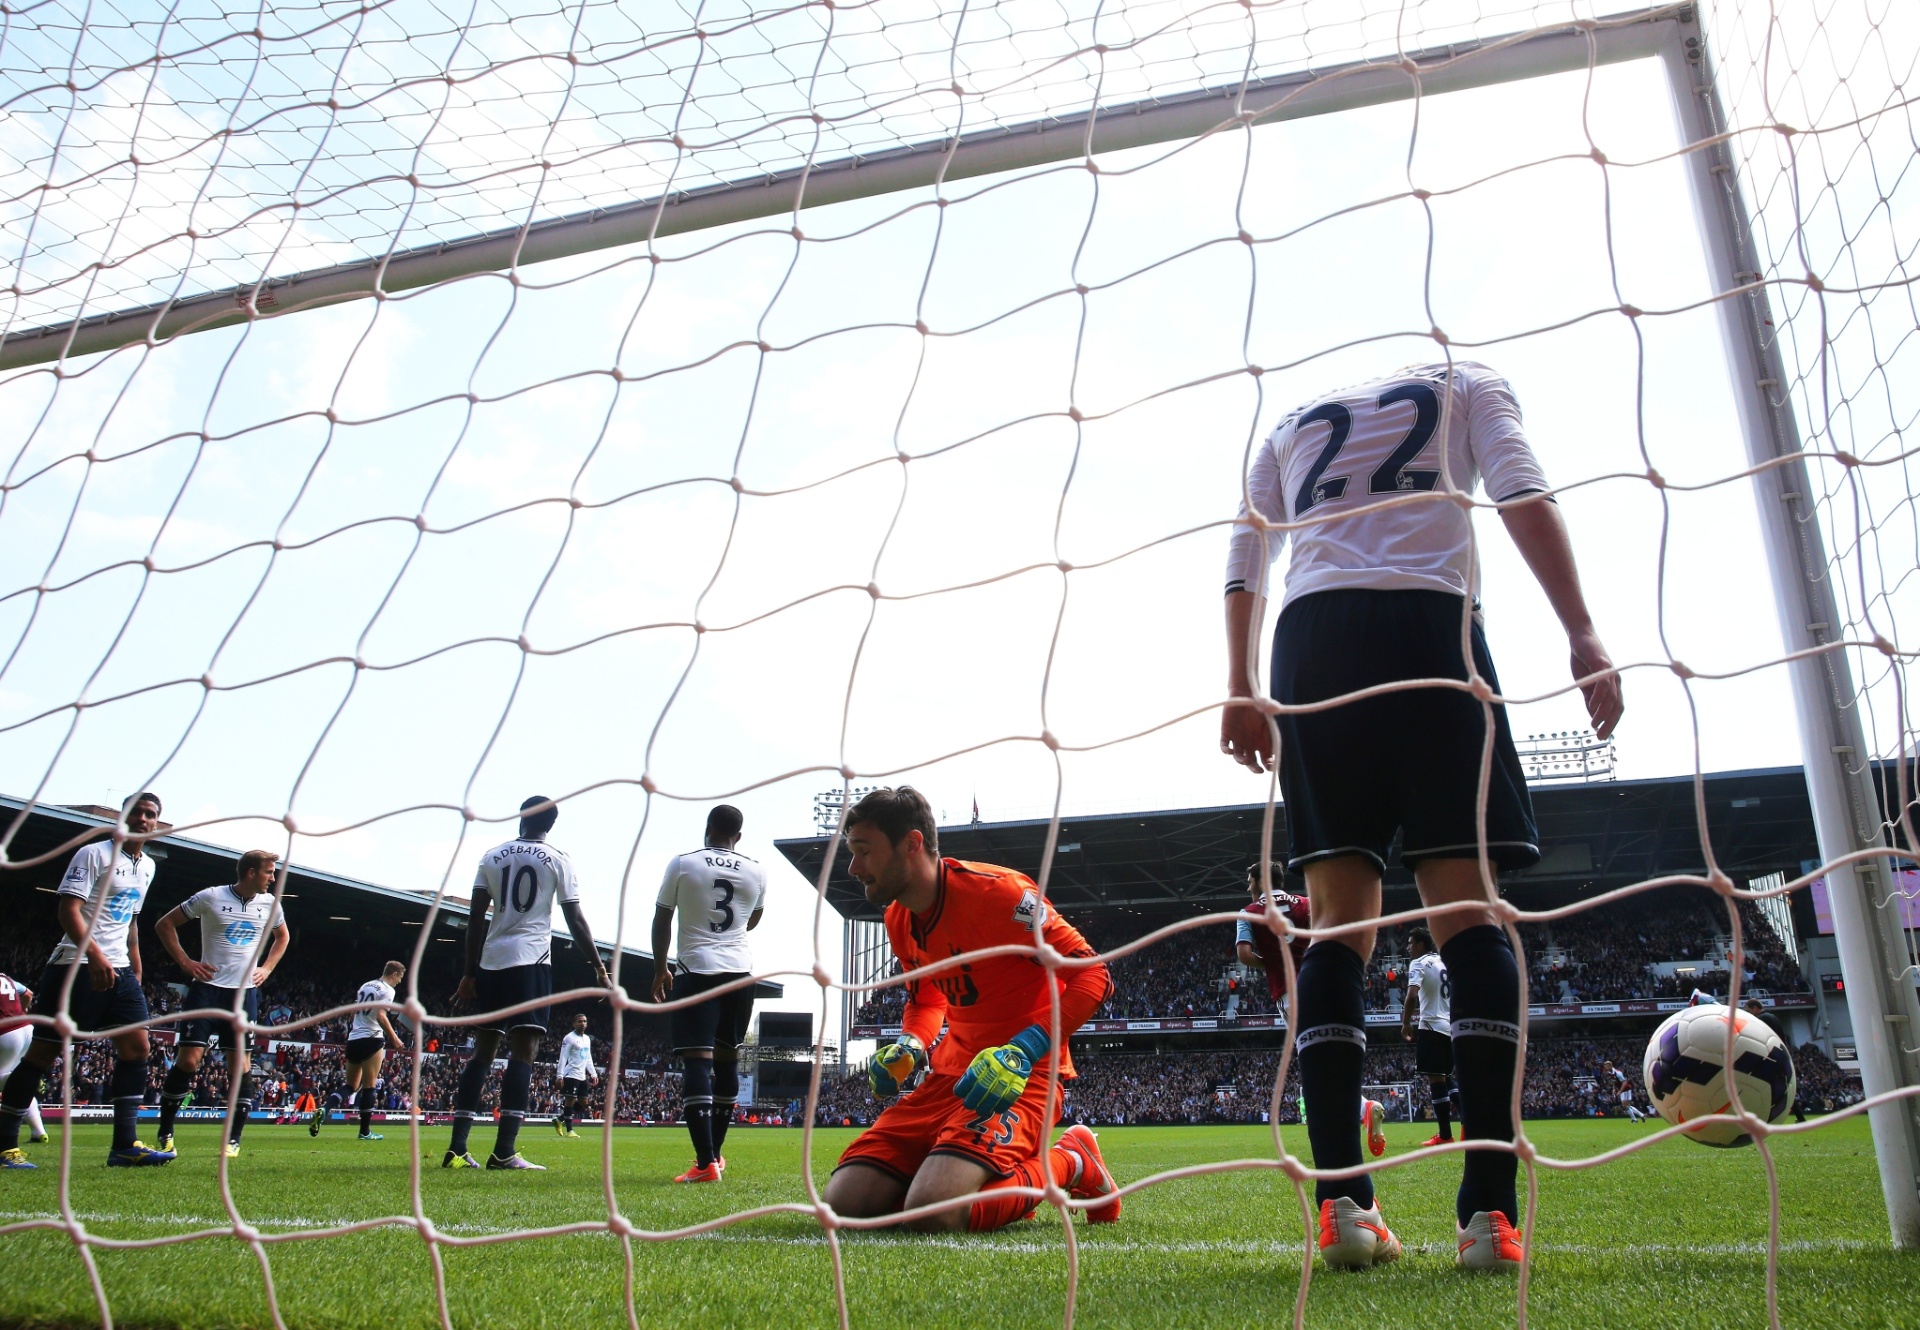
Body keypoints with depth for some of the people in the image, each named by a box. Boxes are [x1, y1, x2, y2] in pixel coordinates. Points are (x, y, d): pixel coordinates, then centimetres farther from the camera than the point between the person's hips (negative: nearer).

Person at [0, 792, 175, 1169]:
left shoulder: (147, 866, 16)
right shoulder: (93, 854, -7)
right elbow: (68, 909, -17)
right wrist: (94, 955, -29)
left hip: (119, 971, 7)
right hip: (76, 967, -7)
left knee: (137, 1046, -3)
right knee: (43, 1051, -1)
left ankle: (125, 1145, -3)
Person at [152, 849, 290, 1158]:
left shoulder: (269, 904, 6)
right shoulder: (210, 898, -7)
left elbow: (282, 937, 25)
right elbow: (165, 924, 2)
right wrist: (185, 962, -6)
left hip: (245, 992, 3)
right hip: (208, 987, -3)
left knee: (240, 1061, -2)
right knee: (188, 1059, -8)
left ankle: (234, 1139, 5)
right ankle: (165, 1133, 9)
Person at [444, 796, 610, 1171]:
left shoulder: (491, 857, 12)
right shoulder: (558, 859, 3)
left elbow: (475, 919, 8)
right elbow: (575, 920, -1)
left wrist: (470, 974, 12)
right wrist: (599, 969, 4)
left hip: (491, 961, 4)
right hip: (531, 961, -4)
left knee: (482, 1050, 11)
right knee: (523, 1052, -7)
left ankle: (457, 1149, 8)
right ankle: (504, 1152, -15)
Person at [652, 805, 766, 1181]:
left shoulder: (682, 863, -2)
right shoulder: (756, 872, 6)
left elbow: (662, 920, 5)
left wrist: (659, 969, 17)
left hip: (698, 970, -3)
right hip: (740, 970, 4)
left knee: (697, 1060, -8)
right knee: (727, 1059, 15)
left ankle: (706, 1161, -17)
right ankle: (715, 1153, 25)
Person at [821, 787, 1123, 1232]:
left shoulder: (994, 892, -17)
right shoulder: (898, 919, 9)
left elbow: (1091, 977, -18)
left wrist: (1023, 1051, -28)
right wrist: (908, 1046, 3)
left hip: (1022, 1073, -8)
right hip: (950, 1072, 8)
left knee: (932, 1213, -29)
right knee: (845, 1203, -7)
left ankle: (1069, 1163, -1)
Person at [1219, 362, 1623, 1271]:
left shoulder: (1292, 425, 31)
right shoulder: (1468, 384, 23)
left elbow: (1244, 565, 18)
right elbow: (1525, 496, 4)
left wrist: (1239, 691, 14)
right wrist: (1582, 635, -4)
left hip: (1313, 634, 2)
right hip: (1432, 619, -2)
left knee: (1337, 918, -1)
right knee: (1466, 907, -5)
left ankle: (1340, 1204, -10)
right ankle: (1489, 1211, -14)